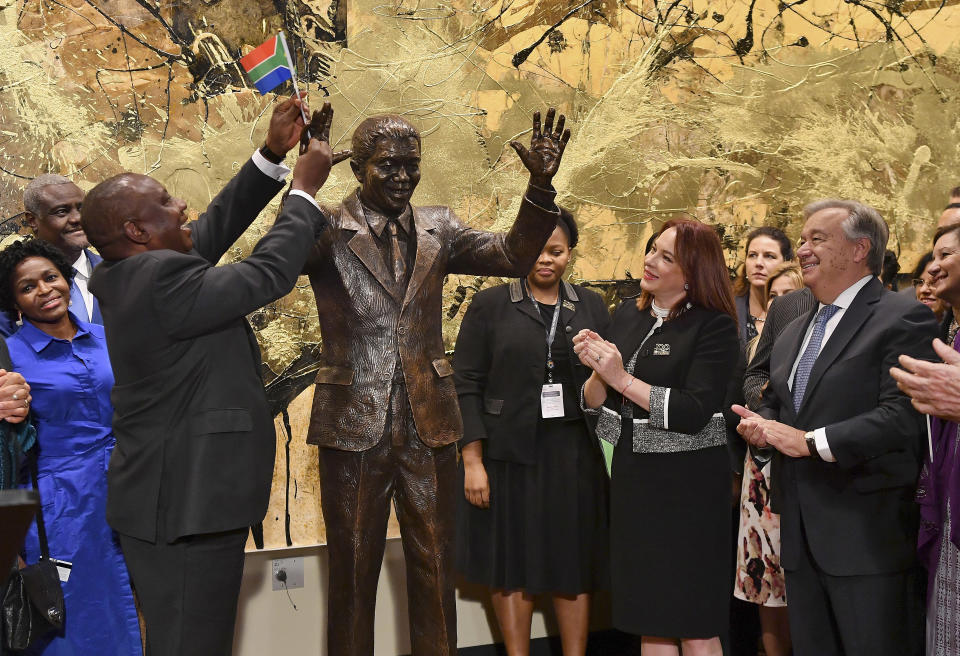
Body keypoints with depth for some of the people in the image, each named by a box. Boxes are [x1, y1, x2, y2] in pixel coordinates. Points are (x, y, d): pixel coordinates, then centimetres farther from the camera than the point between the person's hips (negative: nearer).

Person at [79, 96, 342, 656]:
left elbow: (215, 229, 13)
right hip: (185, 506, -10)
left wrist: (274, 156, 9)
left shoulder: (133, 275, 9)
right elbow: (269, 274, -16)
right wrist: (304, 192, -3)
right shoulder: (162, 278, -21)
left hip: (175, 499, 10)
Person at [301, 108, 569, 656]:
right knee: (353, 574, 11)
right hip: (355, 425, -3)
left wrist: (541, 185, -14)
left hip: (429, 426, 4)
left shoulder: (437, 228, 7)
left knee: (435, 569, 15)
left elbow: (515, 256, -1)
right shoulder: (327, 229, -6)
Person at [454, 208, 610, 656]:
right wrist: (472, 460, -9)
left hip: (574, 456, 2)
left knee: (574, 567, 7)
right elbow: (467, 385, -3)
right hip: (509, 455, -2)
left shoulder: (592, 308, 8)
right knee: (512, 565, 6)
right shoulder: (489, 306, 1)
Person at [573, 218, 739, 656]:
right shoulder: (627, 315, 7)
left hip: (688, 487, -5)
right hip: (633, 479, 6)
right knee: (650, 620, 14)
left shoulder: (715, 326, -10)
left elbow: (695, 413, -20)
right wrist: (598, 371, -11)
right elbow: (595, 404, 10)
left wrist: (623, 378, -19)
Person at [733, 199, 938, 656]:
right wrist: (759, 425, 3)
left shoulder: (903, 318, -9)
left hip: (868, 538, -7)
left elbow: (903, 416, -20)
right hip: (803, 537, 8)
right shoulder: (793, 332, 19)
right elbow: (773, 403, 26)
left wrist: (812, 441, -19)